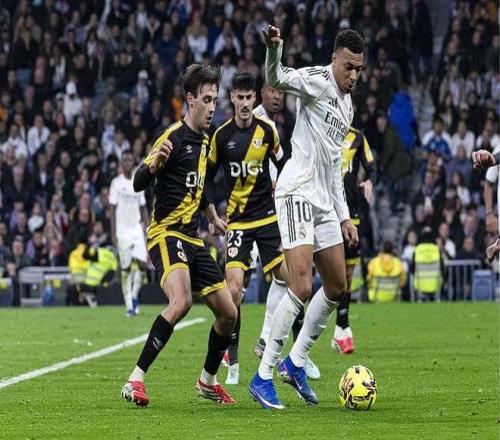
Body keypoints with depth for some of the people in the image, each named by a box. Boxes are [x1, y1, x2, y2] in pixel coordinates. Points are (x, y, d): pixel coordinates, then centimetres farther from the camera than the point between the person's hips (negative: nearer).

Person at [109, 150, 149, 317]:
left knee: (142, 263, -12)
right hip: (122, 231, -3)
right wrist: (113, 233, -11)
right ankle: (129, 305, 4)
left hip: (137, 229, 3)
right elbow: (112, 209, -4)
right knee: (125, 268, -2)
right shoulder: (116, 183, -2)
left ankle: (134, 295, 7)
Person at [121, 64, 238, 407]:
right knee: (181, 301, -32)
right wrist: (153, 164, -38)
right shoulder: (175, 137, -12)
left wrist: (214, 218, 39)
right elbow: (138, 183, -18)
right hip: (167, 234, -8)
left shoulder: (204, 140, 14)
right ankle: (135, 381, -27)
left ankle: (208, 382, 29)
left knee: (229, 313, 6)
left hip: (193, 239, 9)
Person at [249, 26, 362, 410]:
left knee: (337, 288, 13)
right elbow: (277, 79, -28)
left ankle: (295, 363, 25)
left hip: (324, 203, 9)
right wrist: (274, 49, -49)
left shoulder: (348, 105, 20)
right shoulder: (317, 81, -7)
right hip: (297, 194, -9)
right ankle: (263, 377, -13)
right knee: (302, 288, -17)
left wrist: (344, 216, 25)